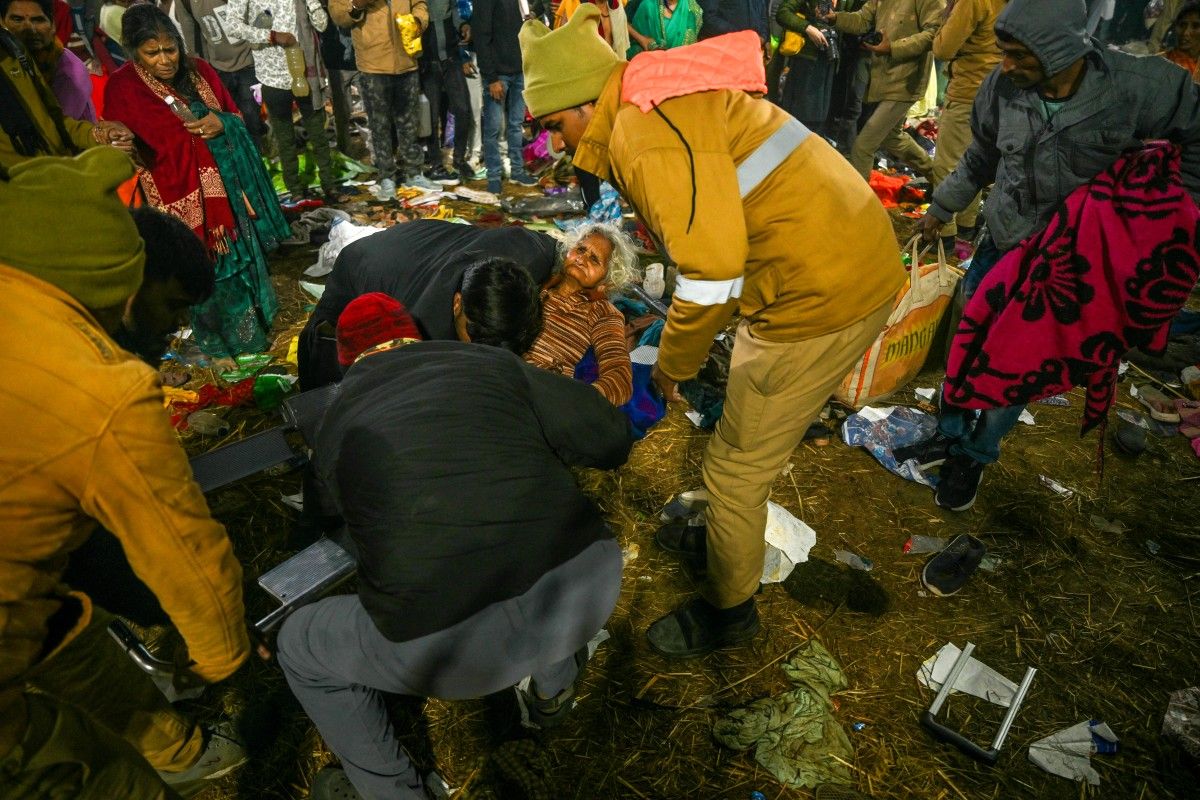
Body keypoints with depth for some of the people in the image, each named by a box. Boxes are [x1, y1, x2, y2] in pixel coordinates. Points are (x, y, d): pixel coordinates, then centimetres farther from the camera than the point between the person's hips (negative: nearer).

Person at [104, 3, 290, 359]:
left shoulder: (199, 70, 5)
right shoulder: (122, 89, -8)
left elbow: (236, 118, 11)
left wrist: (221, 124, -10)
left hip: (227, 187, 5)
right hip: (182, 197, -5)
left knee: (242, 255, 14)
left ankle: (253, 324, 32)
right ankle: (223, 338, 19)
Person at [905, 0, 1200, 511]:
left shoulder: (1137, 87, -23)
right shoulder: (1003, 87, -13)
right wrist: (942, 208, 16)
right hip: (999, 244, 3)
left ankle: (976, 455, 23)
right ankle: (951, 436, 31)